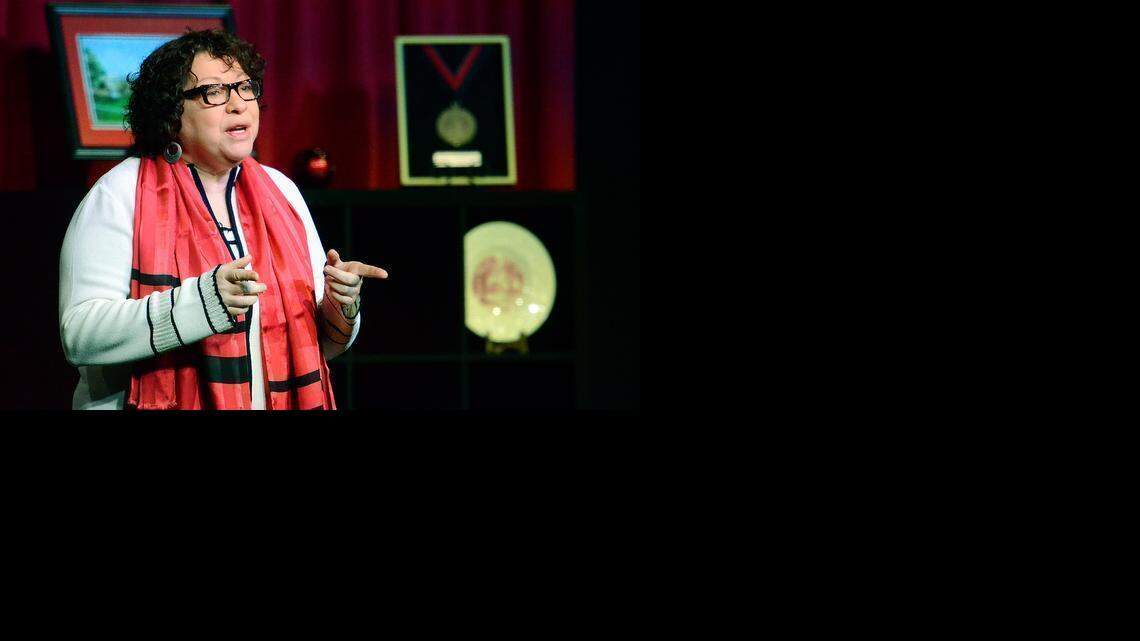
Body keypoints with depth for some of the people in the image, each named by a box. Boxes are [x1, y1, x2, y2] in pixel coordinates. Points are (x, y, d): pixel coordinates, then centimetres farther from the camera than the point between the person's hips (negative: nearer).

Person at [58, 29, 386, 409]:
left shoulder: (280, 191, 5)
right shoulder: (120, 195, -10)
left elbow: (317, 346, 9)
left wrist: (340, 310, -12)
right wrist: (202, 302, -30)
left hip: (282, 401, 5)